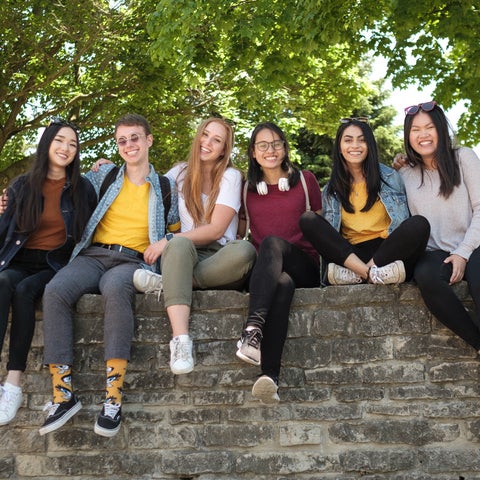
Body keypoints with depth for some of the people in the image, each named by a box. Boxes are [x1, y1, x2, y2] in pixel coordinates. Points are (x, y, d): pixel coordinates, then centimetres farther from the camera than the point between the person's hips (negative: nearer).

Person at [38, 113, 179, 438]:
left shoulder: (164, 188, 16)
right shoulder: (105, 175, 19)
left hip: (133, 261, -2)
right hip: (93, 256, 2)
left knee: (115, 288, -40)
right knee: (55, 291, -32)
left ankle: (114, 396, -41)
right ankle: (63, 393, -30)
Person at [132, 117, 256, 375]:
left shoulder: (230, 176, 3)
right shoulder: (181, 172, 14)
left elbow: (216, 229, -7)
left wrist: (167, 241, -14)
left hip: (219, 257, -1)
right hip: (186, 256, 1)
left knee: (245, 250, -36)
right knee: (179, 244, -35)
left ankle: (167, 282, -25)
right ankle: (180, 339, -45)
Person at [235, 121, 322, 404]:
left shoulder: (305, 180, 14)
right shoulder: (248, 189, 19)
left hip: (305, 268, -1)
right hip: (265, 270, 1)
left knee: (272, 242, -35)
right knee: (283, 283, -37)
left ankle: (253, 329, -52)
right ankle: (271, 375, -55)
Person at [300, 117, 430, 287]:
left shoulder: (389, 177, 10)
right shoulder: (331, 190, 13)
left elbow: (402, 223, 8)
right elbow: (328, 233, 7)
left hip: (387, 251, -1)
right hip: (349, 253, 1)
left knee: (420, 224, -27)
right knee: (308, 220, -18)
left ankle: (355, 272, -31)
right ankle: (371, 273, -32)